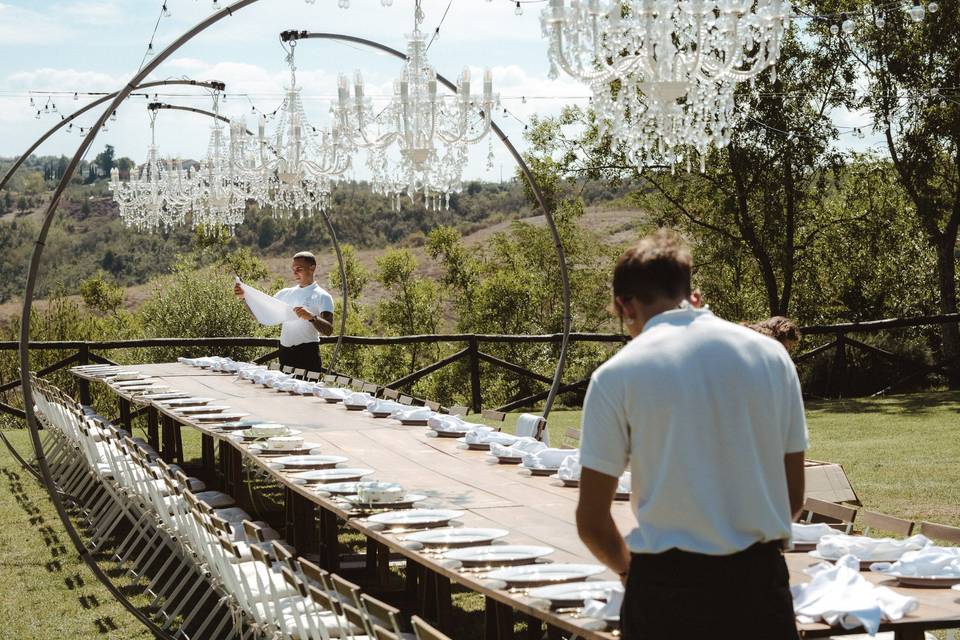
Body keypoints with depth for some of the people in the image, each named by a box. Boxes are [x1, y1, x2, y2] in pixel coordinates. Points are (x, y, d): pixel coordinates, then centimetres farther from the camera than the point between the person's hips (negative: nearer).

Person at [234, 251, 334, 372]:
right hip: (284, 353, 6)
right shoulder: (285, 293, 15)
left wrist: (311, 317, -33)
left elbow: (328, 330, -16)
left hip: (307, 353, -6)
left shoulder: (322, 297, -4)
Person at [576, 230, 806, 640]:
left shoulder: (616, 375, -5)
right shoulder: (770, 355, 5)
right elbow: (793, 498, 10)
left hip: (670, 584, -3)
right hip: (761, 576, 3)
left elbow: (591, 521, -1)